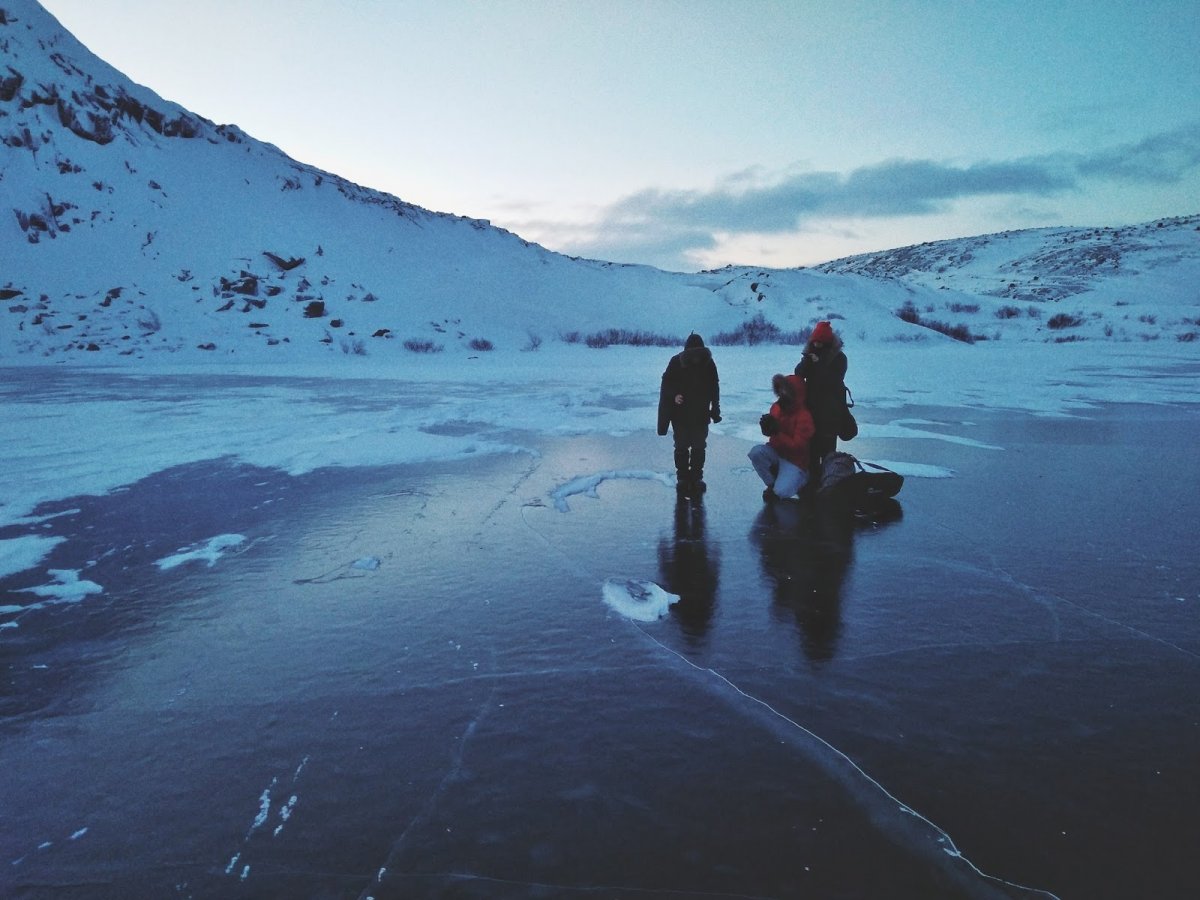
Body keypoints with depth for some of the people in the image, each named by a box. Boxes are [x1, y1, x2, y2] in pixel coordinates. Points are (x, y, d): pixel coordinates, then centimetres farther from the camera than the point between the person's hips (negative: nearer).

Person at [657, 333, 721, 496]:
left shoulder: (708, 363, -5)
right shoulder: (676, 362, -11)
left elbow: (715, 387, 4)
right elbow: (666, 384, -3)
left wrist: (715, 409, 2)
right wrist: (674, 395, -22)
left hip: (701, 415, 2)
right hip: (680, 413, -1)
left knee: (699, 447, 5)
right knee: (682, 447, 1)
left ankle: (696, 478, 16)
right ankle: (682, 479, 10)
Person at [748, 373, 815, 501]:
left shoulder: (804, 416, -22)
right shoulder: (777, 407, -4)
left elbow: (797, 445, -24)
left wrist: (776, 432, -33)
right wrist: (768, 427, -18)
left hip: (795, 460, -6)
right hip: (776, 451, 6)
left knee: (780, 492, -24)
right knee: (755, 452, -25)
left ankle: (800, 479, 13)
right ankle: (772, 484, -2)